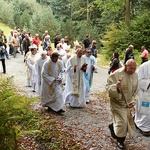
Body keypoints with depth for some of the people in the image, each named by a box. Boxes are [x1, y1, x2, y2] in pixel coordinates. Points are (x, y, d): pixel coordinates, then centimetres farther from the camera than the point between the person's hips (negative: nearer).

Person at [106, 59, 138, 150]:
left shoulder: (135, 75, -1)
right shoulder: (116, 74, -20)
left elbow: (135, 91, 9)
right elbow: (108, 88, -20)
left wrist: (132, 102, 0)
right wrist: (115, 86, -41)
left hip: (128, 104, 6)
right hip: (118, 103, -6)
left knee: (128, 122, 17)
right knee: (122, 122, -7)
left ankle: (113, 127, 45)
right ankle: (120, 141, 18)